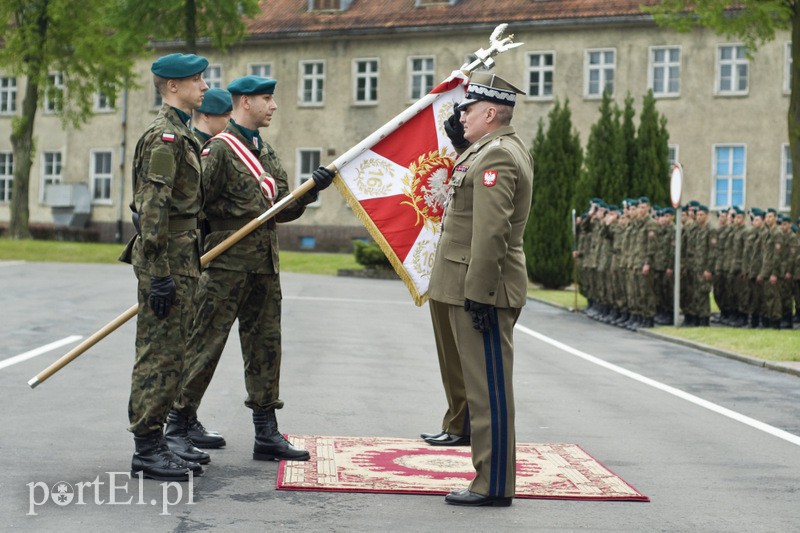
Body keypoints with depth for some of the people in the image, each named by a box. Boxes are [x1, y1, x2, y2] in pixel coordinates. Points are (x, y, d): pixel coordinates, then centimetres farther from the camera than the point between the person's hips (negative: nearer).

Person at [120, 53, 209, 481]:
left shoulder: (179, 134, 19)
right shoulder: (165, 136, -14)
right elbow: (153, 209, -20)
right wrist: (159, 275, -23)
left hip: (180, 260, 10)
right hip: (168, 263, -10)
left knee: (170, 355, 13)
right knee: (161, 355, -7)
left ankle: (156, 440, 20)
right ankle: (147, 450, -2)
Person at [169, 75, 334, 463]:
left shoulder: (267, 153, 18)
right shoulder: (220, 149, -8)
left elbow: (282, 211, 17)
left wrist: (311, 190, 3)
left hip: (265, 266, 8)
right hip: (227, 265, -8)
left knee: (265, 348, 9)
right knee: (205, 344, -3)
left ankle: (267, 435, 14)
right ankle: (178, 426, 7)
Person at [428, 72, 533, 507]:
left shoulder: (496, 156, -16)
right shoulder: (504, 147, 16)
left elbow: (491, 231, -24)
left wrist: (478, 293, -25)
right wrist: (462, 140, 21)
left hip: (480, 291, -11)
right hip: (470, 288, 11)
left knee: (488, 388, -6)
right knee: (482, 384, 14)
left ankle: (494, 486, -1)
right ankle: (489, 476, 22)